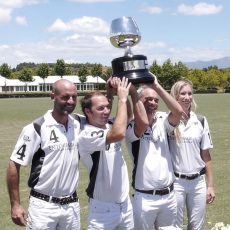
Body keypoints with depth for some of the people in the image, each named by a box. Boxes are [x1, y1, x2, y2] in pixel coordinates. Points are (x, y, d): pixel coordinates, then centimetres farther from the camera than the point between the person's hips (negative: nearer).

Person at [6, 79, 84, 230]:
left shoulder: (79, 125, 2)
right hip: (44, 206, -4)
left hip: (72, 204, 5)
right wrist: (15, 204, -12)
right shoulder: (36, 128, -13)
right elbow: (14, 165, -9)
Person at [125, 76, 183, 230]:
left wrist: (156, 86, -16)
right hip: (145, 198, -4)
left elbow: (178, 111, -16)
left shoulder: (162, 121, 2)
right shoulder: (131, 126, -10)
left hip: (169, 195, 4)